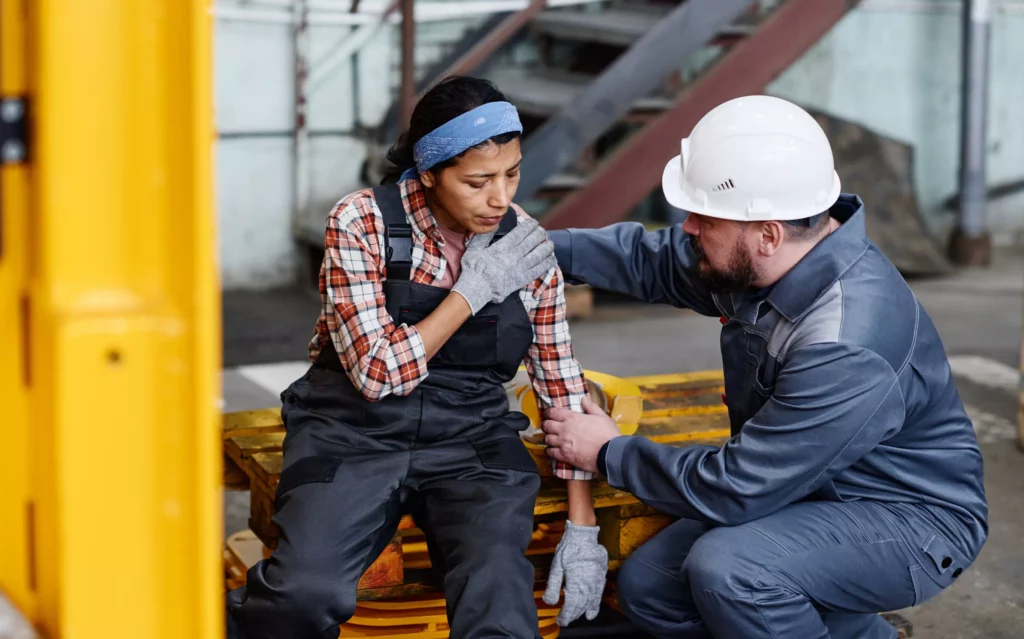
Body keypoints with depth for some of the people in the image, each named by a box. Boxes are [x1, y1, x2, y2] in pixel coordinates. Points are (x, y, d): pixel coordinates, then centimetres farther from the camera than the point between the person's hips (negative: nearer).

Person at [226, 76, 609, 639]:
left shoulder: (527, 246, 1)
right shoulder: (362, 222, -9)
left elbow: (563, 387, 6)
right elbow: (378, 374, -14)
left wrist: (582, 528, 1)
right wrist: (473, 290, -14)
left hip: (472, 441, 2)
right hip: (356, 430, -1)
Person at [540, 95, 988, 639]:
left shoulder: (848, 346, -35)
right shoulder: (755, 261, -9)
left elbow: (735, 489, -29)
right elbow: (653, 260, 13)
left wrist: (609, 454, -15)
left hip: (908, 520, -9)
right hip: (810, 492, 9)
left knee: (726, 569, -32)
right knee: (647, 586, 0)